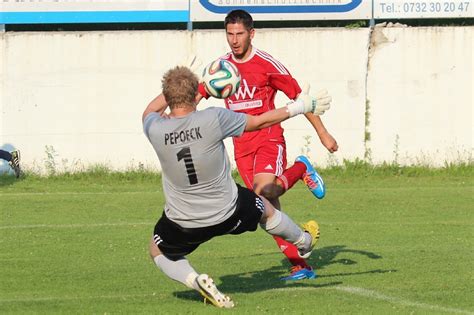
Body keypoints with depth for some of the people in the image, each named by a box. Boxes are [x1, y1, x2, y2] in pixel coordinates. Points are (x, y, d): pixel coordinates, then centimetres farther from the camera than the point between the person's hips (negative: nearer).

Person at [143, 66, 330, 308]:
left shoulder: (155, 130, -20)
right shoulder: (213, 120, -25)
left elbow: (150, 112, 8)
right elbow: (260, 122, -9)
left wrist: (172, 88, 16)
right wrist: (300, 107, 3)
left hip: (182, 223, 0)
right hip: (227, 215, 0)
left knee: (159, 252, 28)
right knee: (265, 208, 32)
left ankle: (195, 281, 0)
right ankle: (304, 242, 60)